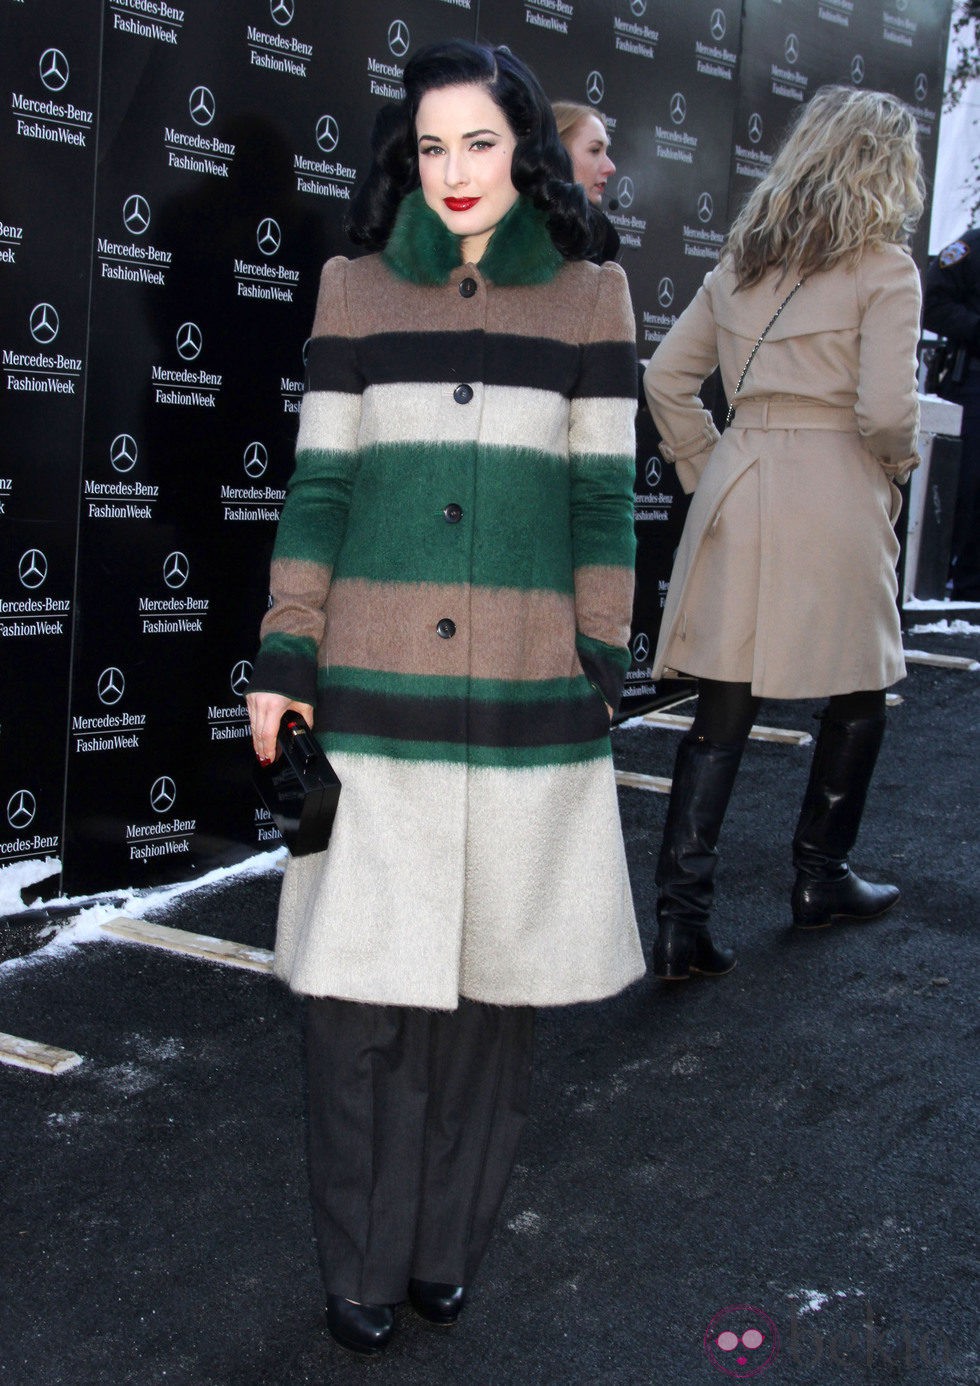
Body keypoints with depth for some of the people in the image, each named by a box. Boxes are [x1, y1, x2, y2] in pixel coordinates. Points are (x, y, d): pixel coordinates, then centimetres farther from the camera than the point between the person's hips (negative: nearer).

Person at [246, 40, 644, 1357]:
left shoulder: (590, 297, 6)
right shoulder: (356, 290, 7)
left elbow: (604, 497, 6)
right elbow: (318, 485, 7)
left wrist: (601, 667, 2)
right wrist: (285, 659, 2)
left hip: (528, 694, 0)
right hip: (372, 685, 0)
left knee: (492, 974, 7)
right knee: (363, 979, 1)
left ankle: (450, 1236, 26)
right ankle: (364, 1261, 19)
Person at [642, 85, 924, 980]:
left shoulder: (742, 259, 11)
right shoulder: (883, 267, -6)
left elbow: (667, 377, 11)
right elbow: (887, 408, -14)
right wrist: (899, 462, 5)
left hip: (738, 490, 5)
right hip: (835, 498, -5)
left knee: (721, 711, 4)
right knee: (858, 693, 17)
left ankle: (681, 920, -1)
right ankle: (821, 879, 29)